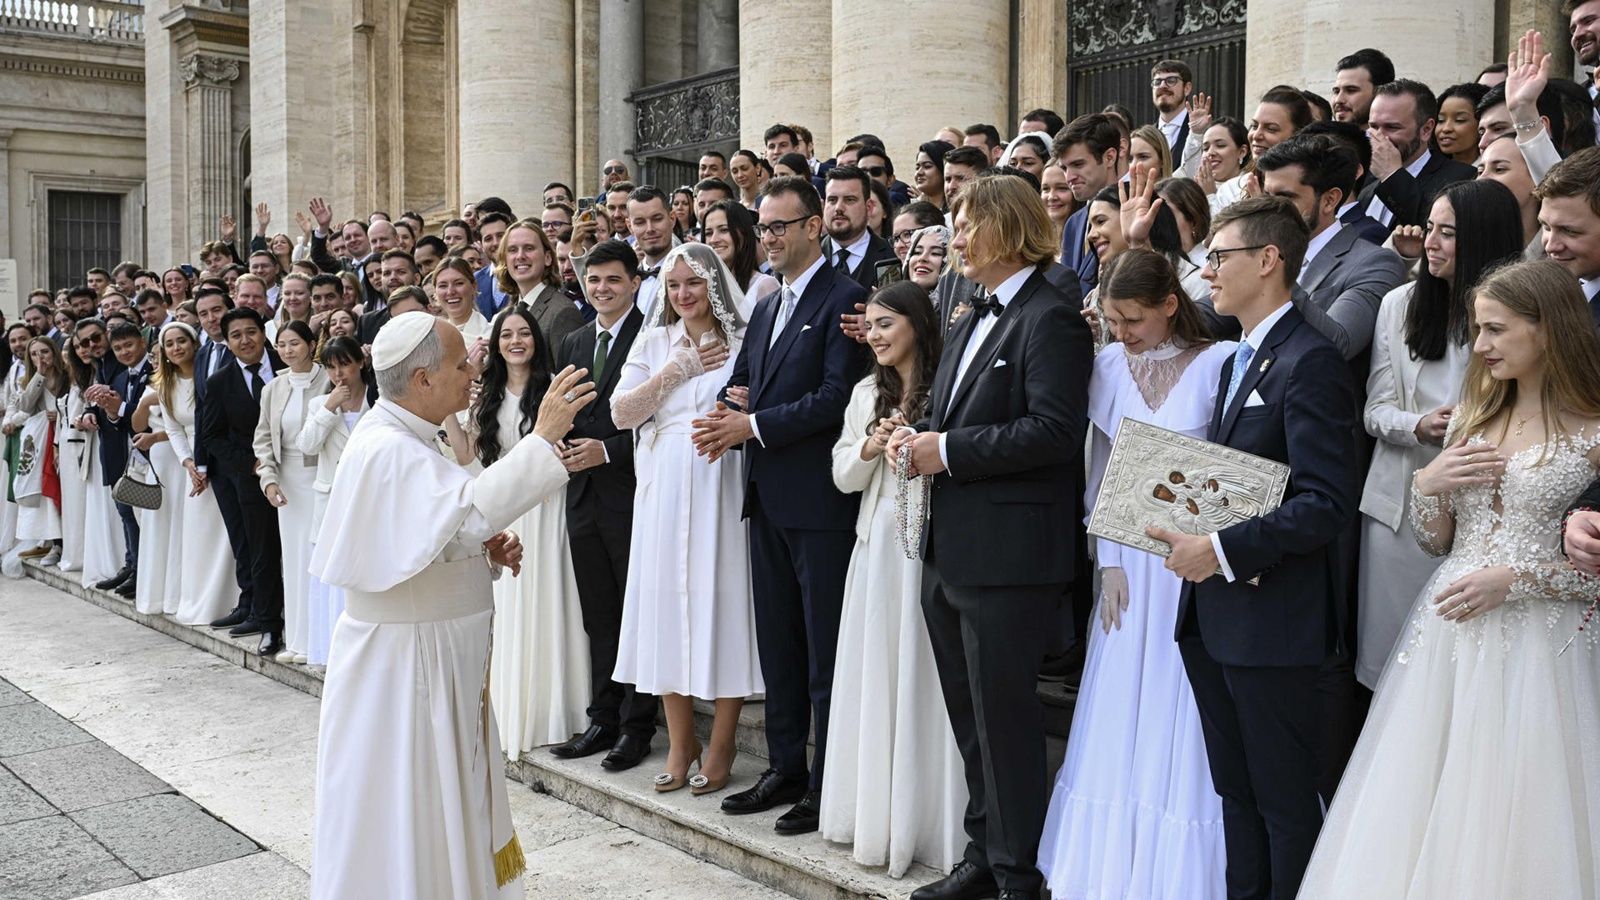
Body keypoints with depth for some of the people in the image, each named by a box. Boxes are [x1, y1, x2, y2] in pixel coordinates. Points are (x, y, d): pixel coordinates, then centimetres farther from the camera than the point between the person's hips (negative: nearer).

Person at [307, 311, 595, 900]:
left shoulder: (401, 437, 10)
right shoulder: (386, 451, -23)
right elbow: (469, 510, -39)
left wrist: (486, 547, -1)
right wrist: (543, 437, -35)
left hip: (438, 657, 10)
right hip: (403, 659, -10)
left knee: (445, 798, 21)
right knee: (404, 808, 5)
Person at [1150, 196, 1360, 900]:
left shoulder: (1310, 361, -14)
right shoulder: (1236, 362, 17)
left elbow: (1329, 502, -22)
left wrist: (1223, 551, -22)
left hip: (1271, 619, -9)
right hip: (1212, 614, 9)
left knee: (1285, 801, 4)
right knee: (1236, 790, 18)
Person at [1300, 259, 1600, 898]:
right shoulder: (1471, 417, 9)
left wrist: (1515, 577, -15)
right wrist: (1427, 485, -6)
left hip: (1536, 645, -5)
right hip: (1447, 633, 5)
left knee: (1512, 818, 2)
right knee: (1420, 814, 10)